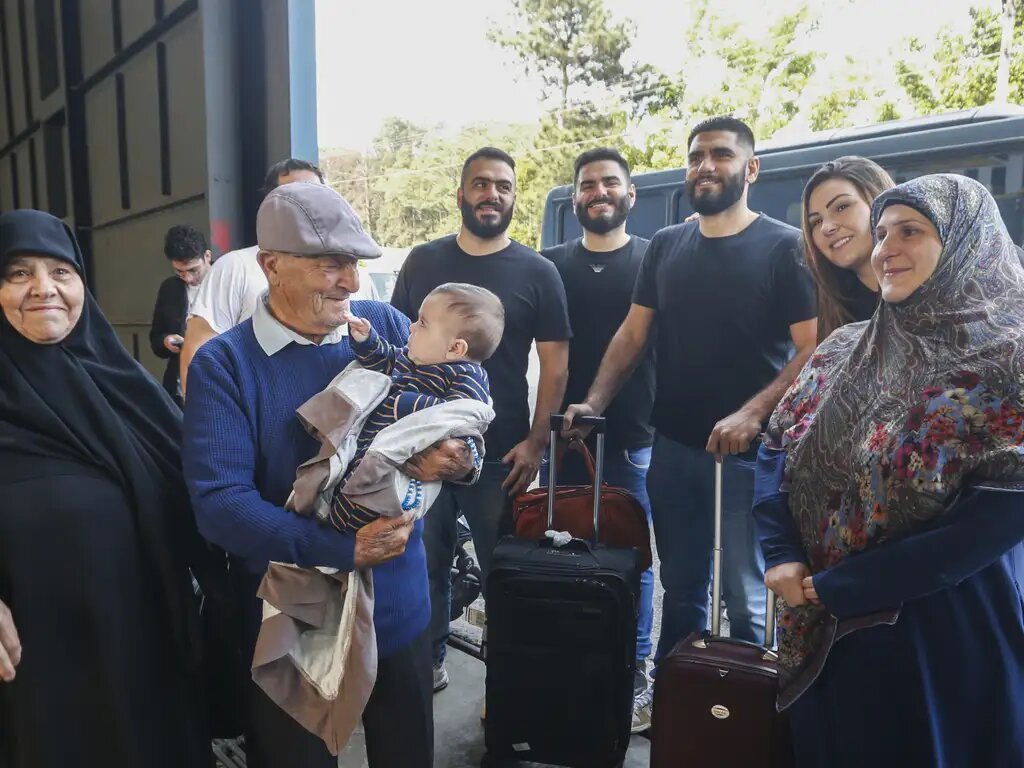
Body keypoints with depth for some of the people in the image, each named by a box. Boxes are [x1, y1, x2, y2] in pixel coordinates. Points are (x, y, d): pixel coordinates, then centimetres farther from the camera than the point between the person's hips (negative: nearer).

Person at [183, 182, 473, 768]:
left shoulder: (388, 327, -3)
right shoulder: (223, 364, -11)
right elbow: (219, 504, -20)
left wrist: (458, 458, -23)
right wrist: (341, 549, -29)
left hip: (399, 607, 3)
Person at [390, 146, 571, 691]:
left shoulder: (537, 272, -2)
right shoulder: (423, 262, 4)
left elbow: (555, 364, -3)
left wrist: (535, 442, -11)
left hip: (501, 454, -2)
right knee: (425, 564, 16)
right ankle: (428, 661, 36)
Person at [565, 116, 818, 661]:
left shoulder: (784, 247, -6)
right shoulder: (665, 246, 9)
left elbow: (814, 349, -12)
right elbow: (632, 333, 9)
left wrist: (752, 414, -25)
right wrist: (594, 402, -4)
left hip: (748, 451, -4)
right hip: (672, 446, 5)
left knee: (747, 599, 7)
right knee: (680, 588, 19)